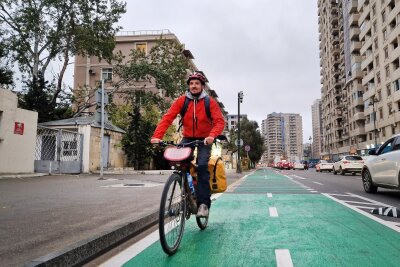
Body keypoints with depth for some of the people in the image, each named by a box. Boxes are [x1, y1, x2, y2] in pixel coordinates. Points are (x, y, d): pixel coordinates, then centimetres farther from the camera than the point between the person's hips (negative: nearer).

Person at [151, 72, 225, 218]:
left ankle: (203, 203, -13)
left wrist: (212, 135, -40)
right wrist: (157, 136, -32)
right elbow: (167, 118, -17)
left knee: (202, 166, -22)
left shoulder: (210, 102, -10)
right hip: (188, 138, 2)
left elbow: (220, 121, -19)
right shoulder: (182, 100, -8)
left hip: (204, 139, -2)